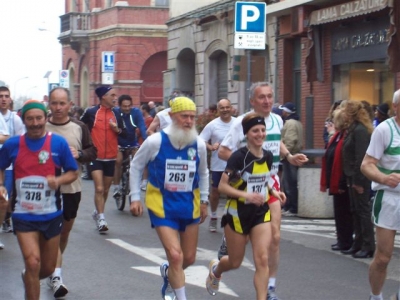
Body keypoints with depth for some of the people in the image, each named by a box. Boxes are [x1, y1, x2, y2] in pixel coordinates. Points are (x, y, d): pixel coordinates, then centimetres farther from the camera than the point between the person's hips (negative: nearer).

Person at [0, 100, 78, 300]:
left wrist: (58, 180, -21)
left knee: (48, 268, 14)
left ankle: (29, 279, 48)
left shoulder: (59, 143, -8)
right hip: (23, 215, -1)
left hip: (51, 215, 1)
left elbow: (73, 173, -1)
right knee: (33, 263, -16)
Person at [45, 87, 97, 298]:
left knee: (65, 230, 17)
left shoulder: (79, 127, -1)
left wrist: (79, 154, -16)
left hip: (72, 187, 3)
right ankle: (56, 276, -11)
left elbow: (93, 152, 3)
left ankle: (53, 269, 36)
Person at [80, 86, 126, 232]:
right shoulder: (91, 112, -5)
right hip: (95, 157, -4)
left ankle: (97, 212, 35)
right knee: (99, 188, -15)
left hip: (111, 158, 4)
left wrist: (117, 129, -9)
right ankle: (101, 219, -12)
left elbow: (125, 133, 11)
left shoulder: (116, 115, 6)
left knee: (106, 190, 14)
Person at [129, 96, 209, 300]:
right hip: (162, 206, -4)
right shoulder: (156, 141, -13)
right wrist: (135, 197, -2)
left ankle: (168, 272, 46)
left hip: (189, 205, 4)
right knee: (175, 255, -16)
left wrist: (204, 201, 14)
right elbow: (136, 166, 0)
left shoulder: (199, 144, -3)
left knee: (189, 258, 13)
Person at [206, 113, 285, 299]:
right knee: (235, 262, 13)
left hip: (261, 212, 4)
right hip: (238, 213, -4)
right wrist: (246, 195, -29)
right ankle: (215, 270, 48)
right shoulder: (239, 156, -18)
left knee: (262, 259, -11)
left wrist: (273, 192, 0)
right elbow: (222, 186, -18)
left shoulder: (268, 156, 0)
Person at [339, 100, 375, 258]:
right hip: (353, 177, 10)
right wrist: (351, 179, 12)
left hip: (360, 178, -10)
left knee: (363, 210, -3)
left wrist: (358, 181, -21)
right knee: (355, 211, 13)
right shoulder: (352, 129, 14)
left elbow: (361, 157, -21)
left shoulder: (360, 131, -17)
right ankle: (358, 244, 21)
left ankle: (368, 247, 3)